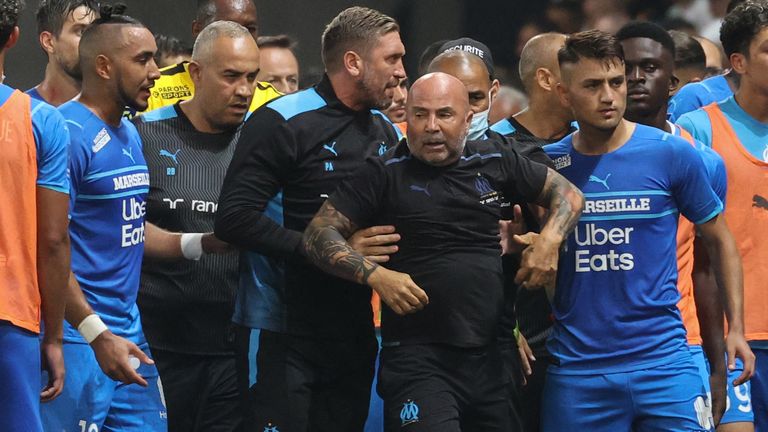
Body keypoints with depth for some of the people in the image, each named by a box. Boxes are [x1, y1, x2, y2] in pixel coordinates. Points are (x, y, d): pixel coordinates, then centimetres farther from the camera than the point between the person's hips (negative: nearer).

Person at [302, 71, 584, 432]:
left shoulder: (495, 161, 9)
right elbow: (319, 235, -5)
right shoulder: (386, 175, -2)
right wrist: (375, 275, -18)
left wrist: (549, 240, -1)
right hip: (418, 358, -5)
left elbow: (568, 194, 19)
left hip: (490, 357, 5)